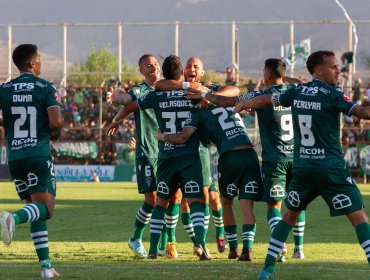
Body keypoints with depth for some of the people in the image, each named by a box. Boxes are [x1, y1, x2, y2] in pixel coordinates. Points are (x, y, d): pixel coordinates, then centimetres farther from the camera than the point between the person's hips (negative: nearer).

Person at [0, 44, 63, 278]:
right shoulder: (46, 88, -3)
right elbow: (56, 122, -14)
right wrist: (52, 130, 8)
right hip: (39, 155, -5)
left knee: (35, 208, 12)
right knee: (45, 207, -8)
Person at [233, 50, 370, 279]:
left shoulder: (296, 93, 9)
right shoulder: (333, 95, -9)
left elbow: (266, 100, 25)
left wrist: (243, 104, 42)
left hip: (302, 166, 6)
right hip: (331, 168, -6)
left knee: (290, 215, 22)